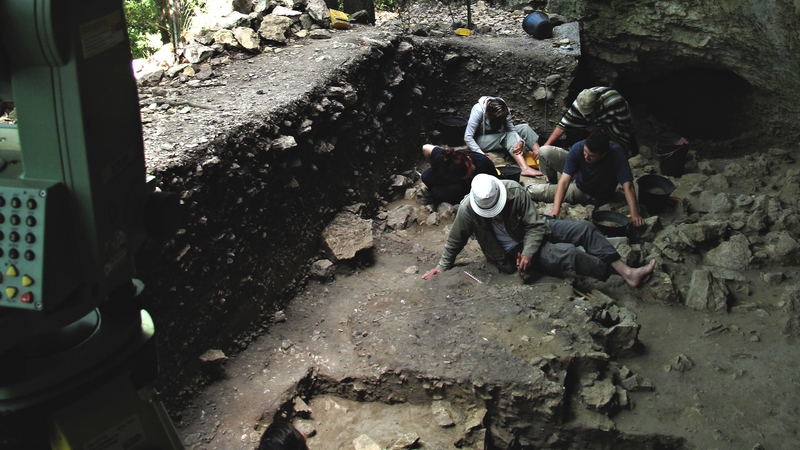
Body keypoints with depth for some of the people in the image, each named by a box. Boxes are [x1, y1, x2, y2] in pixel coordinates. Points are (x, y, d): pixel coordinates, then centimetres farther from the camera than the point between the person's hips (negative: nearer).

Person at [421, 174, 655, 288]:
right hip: (511, 254, -3)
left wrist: (528, 252, -27)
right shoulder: (467, 210, -24)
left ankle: (627, 272, -12)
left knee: (584, 228, -13)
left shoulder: (514, 190, -21)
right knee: (565, 253, -27)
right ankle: (615, 274, -14)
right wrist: (443, 266, 1)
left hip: (534, 232, 4)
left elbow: (536, 225, -15)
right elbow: (454, 241, -7)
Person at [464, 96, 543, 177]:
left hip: (496, 136, 6)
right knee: (508, 136, -31)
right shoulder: (478, 110, -28)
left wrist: (520, 142, -38)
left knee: (525, 127, -14)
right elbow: (467, 137, -30)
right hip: (481, 140, -6)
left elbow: (511, 128, -17)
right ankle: (524, 168, -46)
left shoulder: (504, 110, -13)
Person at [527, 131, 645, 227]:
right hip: (578, 174, 3)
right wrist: (555, 212, -43)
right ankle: (552, 182, 12)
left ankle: (527, 188, 20)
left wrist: (635, 215, -49)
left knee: (541, 192, -17)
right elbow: (564, 181, -35)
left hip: (594, 195, -2)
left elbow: (628, 186, -39)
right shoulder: (578, 148, -31)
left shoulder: (616, 155, -37)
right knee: (544, 152, -18)